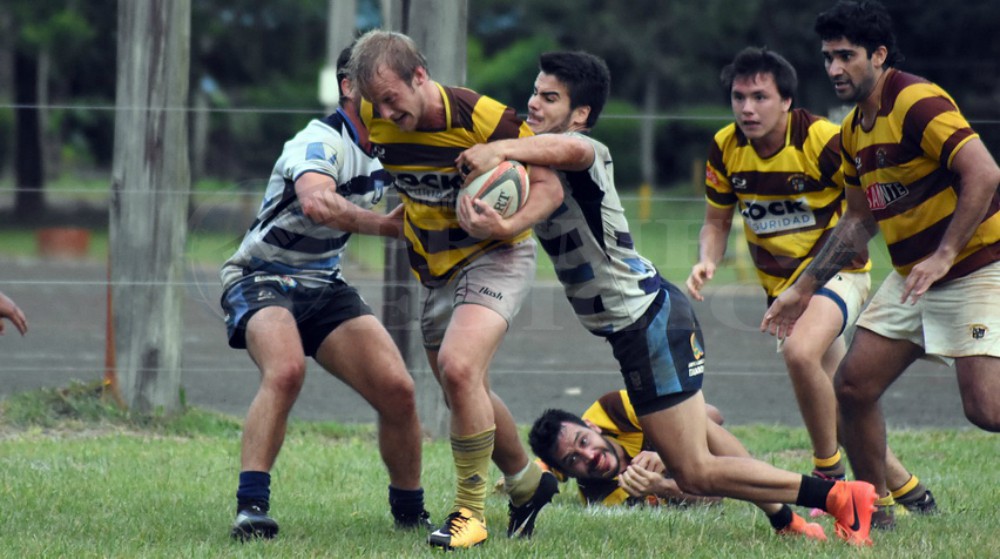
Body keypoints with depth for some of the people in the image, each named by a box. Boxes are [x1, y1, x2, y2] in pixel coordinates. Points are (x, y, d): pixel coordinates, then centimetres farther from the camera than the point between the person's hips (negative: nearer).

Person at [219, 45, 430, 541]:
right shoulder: (322, 142, -22)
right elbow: (317, 202, -44)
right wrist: (388, 225, -50)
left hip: (324, 286, 7)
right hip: (262, 278, -7)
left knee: (397, 389, -7)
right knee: (286, 369, -36)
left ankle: (410, 514, 11)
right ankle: (250, 507, -35)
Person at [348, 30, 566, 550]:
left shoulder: (483, 118, -25)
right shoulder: (373, 119, -9)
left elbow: (549, 185, -15)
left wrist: (509, 223, -30)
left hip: (495, 256, -7)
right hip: (435, 268, 7)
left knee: (458, 366, -26)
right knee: (467, 394, 13)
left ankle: (472, 508, -16)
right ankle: (527, 482, 39)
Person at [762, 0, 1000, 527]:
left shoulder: (917, 102, -18)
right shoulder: (854, 131, 11)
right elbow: (858, 220, 22)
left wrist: (944, 255, -28)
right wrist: (804, 288, 20)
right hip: (912, 276, 9)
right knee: (852, 386, 4)